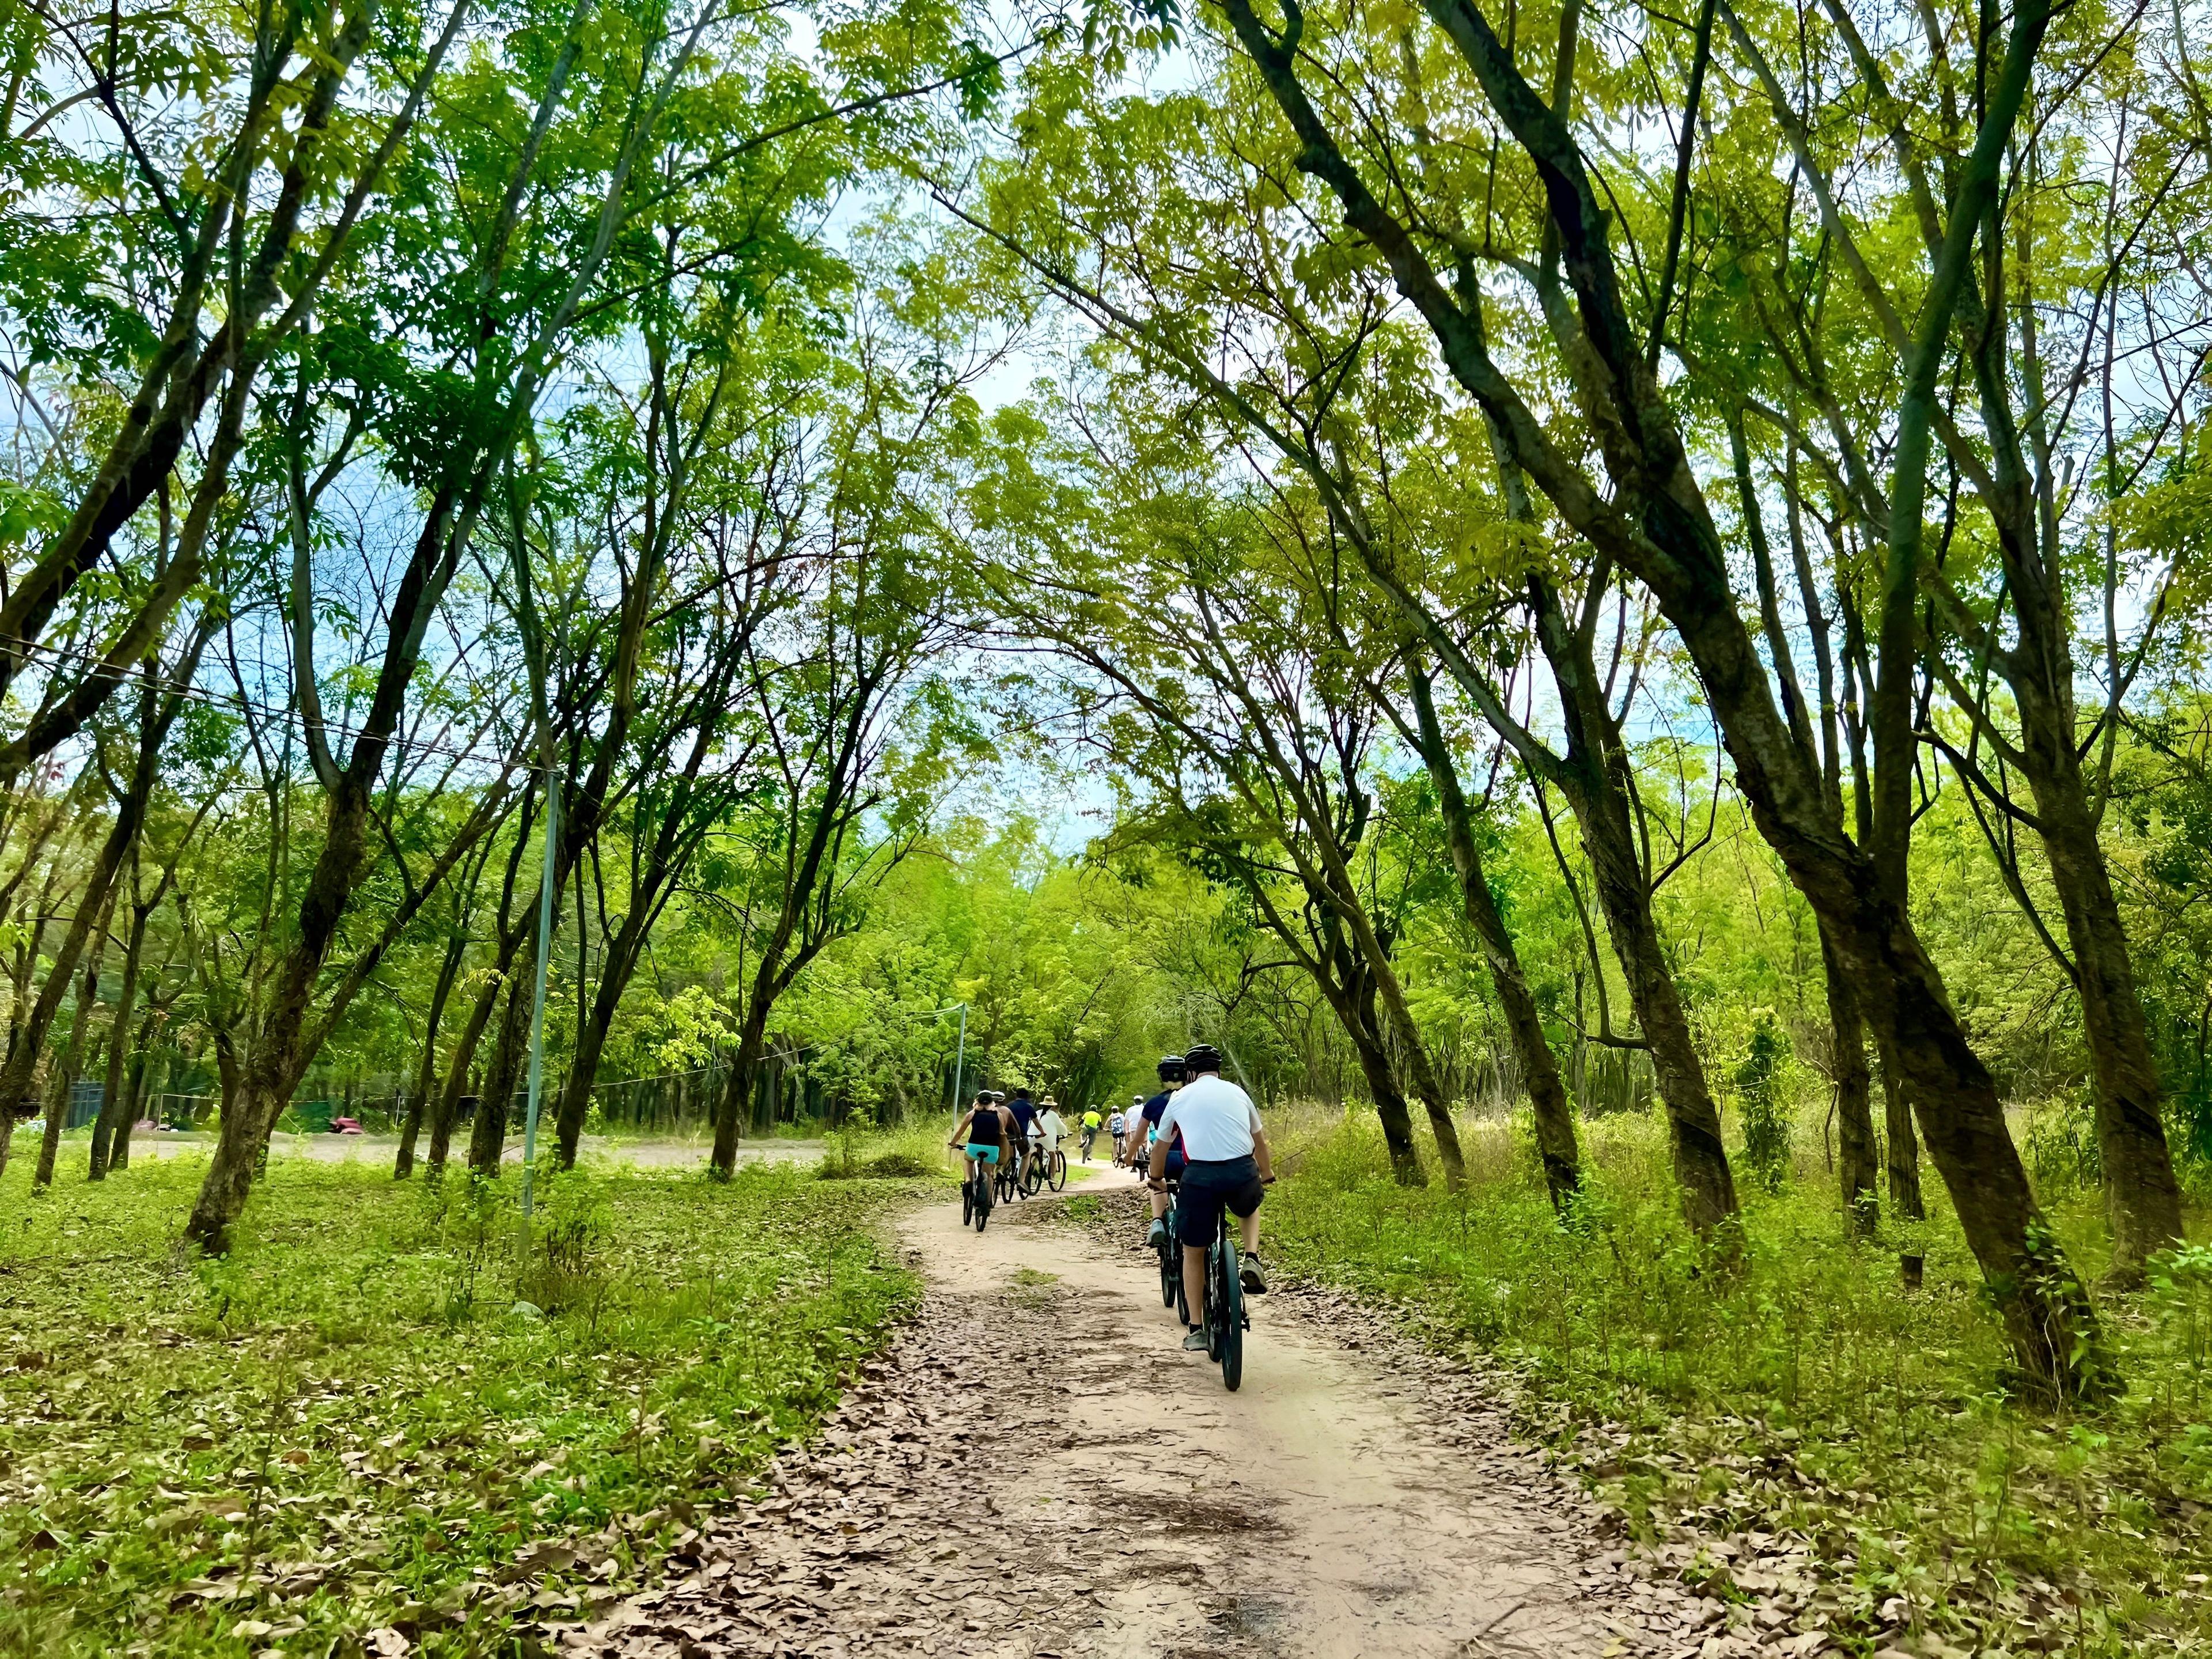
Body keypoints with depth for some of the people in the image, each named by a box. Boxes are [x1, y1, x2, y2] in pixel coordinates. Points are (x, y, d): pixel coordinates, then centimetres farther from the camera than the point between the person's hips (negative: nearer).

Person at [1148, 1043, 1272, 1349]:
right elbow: (1260, 1142, 32)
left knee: (1193, 1253, 16)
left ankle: (1196, 1330, 16)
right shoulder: (1237, 1093, 19)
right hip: (1242, 1174, 1)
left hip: (1200, 1176, -1)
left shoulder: (1181, 1097, 16)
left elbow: (1161, 1146, 28)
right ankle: (1252, 1260, 14)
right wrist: (1267, 1176, 50)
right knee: (1249, 1208, 37)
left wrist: (1157, 1179, 47)